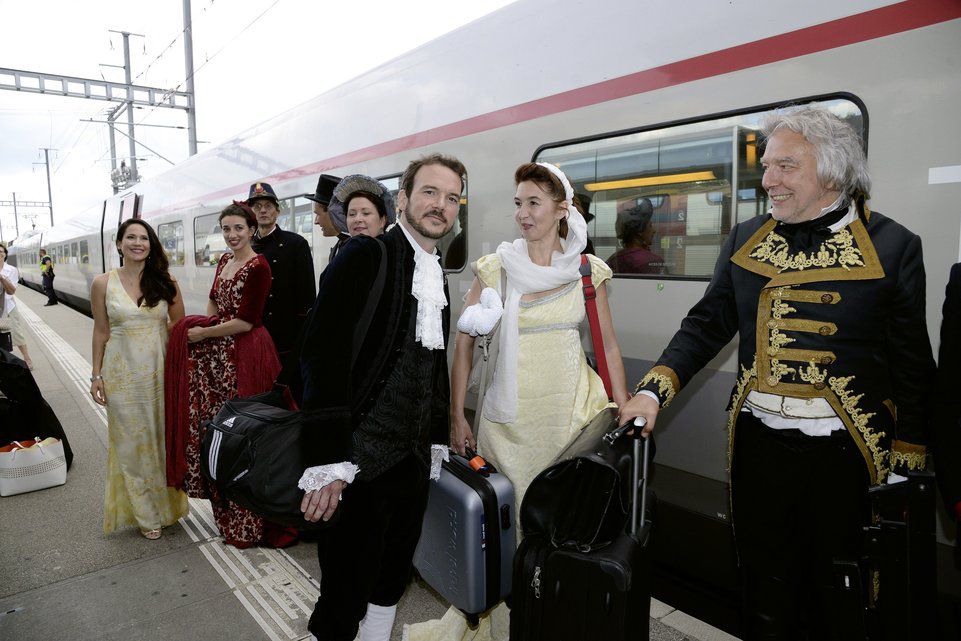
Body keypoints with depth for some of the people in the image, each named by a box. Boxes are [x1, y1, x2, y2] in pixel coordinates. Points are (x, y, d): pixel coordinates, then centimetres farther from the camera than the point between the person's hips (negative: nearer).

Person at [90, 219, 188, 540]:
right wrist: (96, 376, 3)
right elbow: (101, 332, 3)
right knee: (131, 442, 8)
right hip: (123, 373, -1)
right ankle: (145, 512, 24)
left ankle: (166, 502, 30)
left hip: (160, 371, 1)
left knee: (163, 438, 10)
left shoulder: (166, 282, 0)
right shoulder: (103, 283, -2)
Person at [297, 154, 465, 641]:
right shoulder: (365, 256, -12)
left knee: (392, 581, 21)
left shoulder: (437, 276, 12)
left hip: (414, 458, 7)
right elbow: (323, 354, -20)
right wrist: (328, 461, -24)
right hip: (361, 461, -7)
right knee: (346, 593, 5)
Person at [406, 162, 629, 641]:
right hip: (511, 413, -1)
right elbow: (464, 342, -1)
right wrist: (456, 414, -4)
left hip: (571, 407, 1)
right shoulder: (496, 267, -1)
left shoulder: (587, 270, 3)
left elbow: (608, 346, 7)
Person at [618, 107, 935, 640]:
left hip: (847, 453, -2)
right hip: (759, 444, 2)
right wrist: (653, 391, -6)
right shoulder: (745, 241, 4)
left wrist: (905, 469, -2)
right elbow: (705, 326, 6)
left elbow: (912, 369, -1)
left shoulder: (893, 246, -4)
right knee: (765, 586, 16)